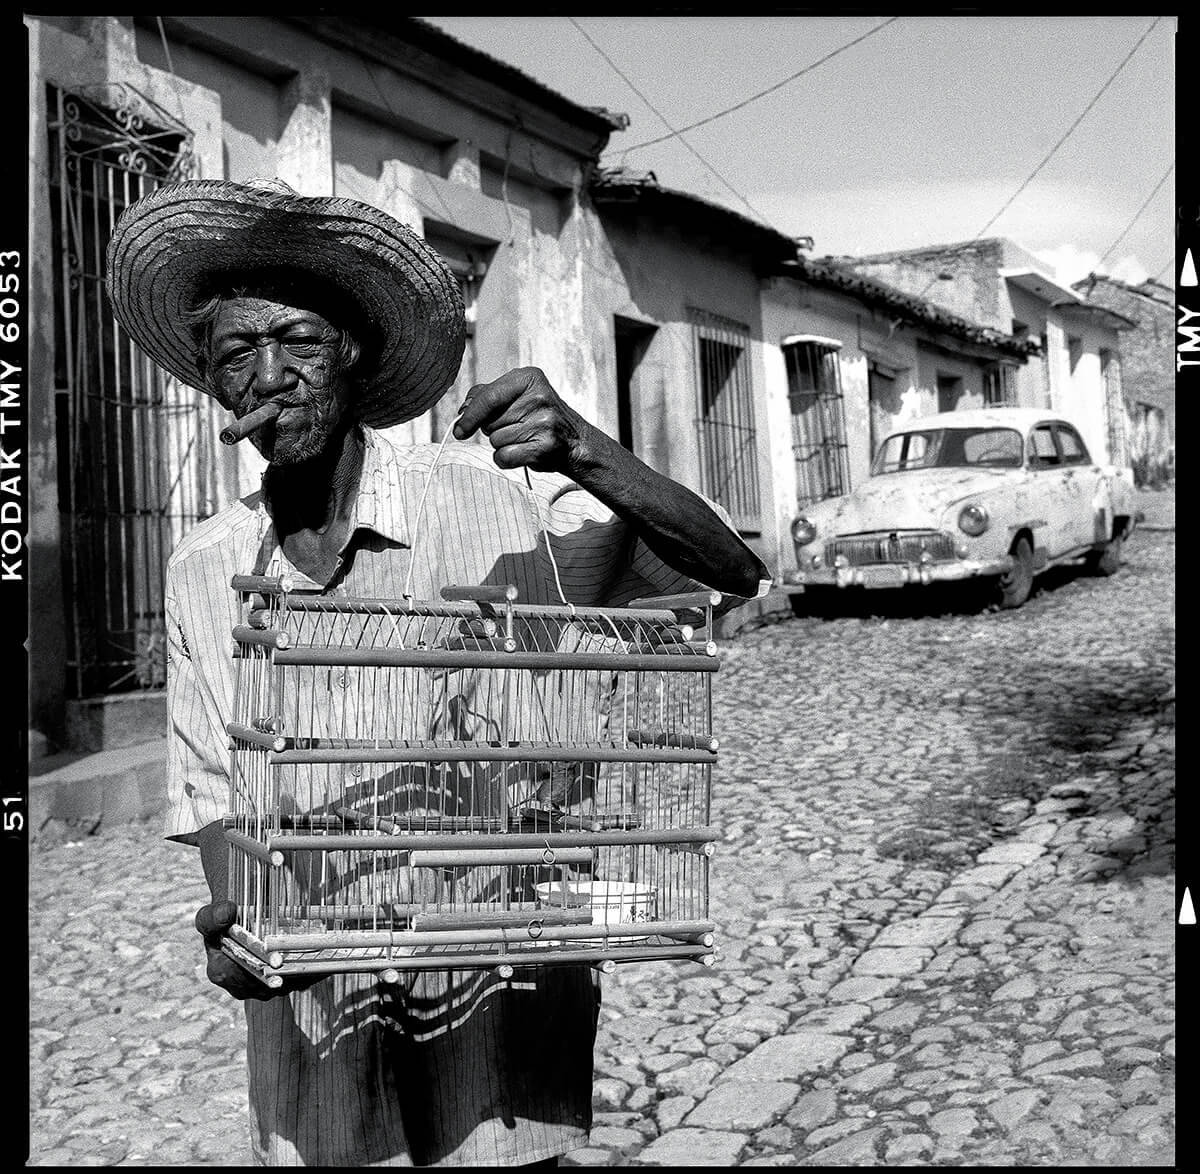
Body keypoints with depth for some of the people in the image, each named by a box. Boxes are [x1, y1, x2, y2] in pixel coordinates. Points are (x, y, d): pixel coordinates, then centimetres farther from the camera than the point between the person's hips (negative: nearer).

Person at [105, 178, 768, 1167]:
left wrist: (584, 453, -31)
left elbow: (731, 576, -16)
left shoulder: (494, 494, -13)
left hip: (497, 982, -3)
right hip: (305, 1000, 3)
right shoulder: (204, 571, -1)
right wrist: (233, 924, -11)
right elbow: (212, 787, 7)